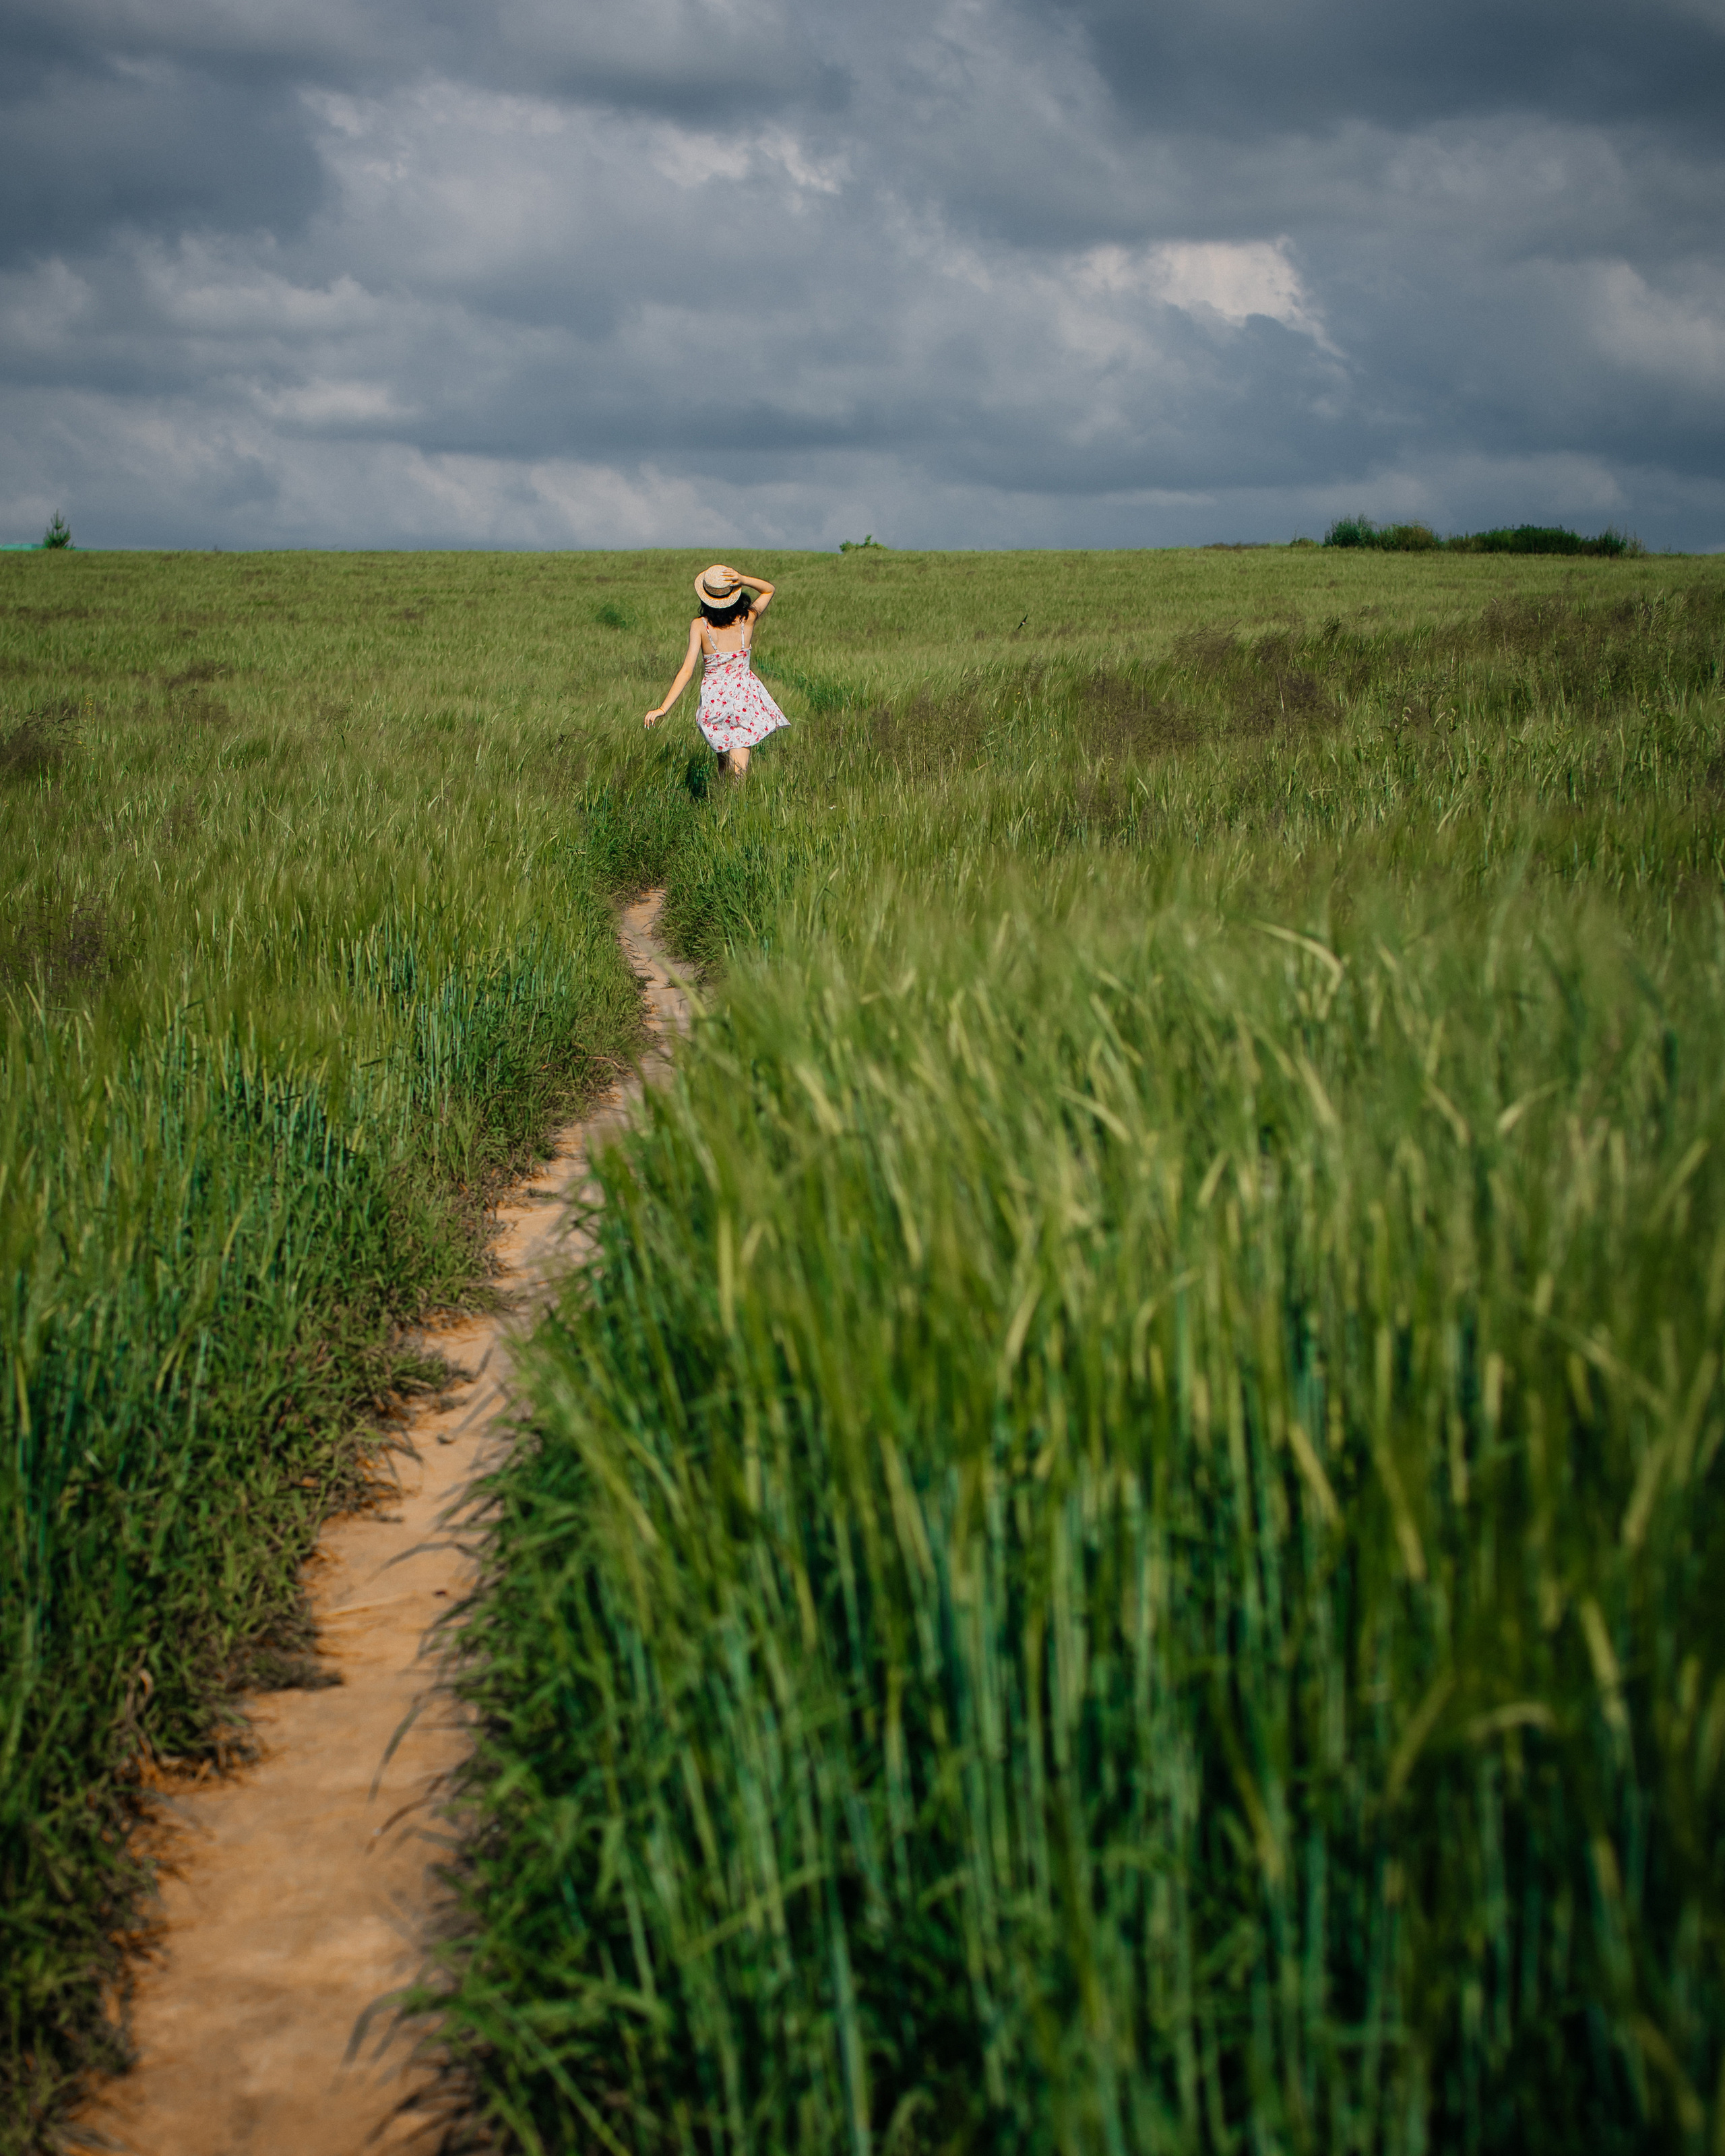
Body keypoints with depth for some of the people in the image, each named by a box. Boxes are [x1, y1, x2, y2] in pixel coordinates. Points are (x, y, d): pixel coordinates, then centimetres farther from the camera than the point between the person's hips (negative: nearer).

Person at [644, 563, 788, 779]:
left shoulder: (700, 625, -13)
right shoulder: (747, 620, -8)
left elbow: (687, 670, -18)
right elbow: (769, 589, 11)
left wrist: (663, 709, -17)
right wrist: (742, 580, -11)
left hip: (714, 701, 0)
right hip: (745, 697, 0)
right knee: (739, 771, -2)